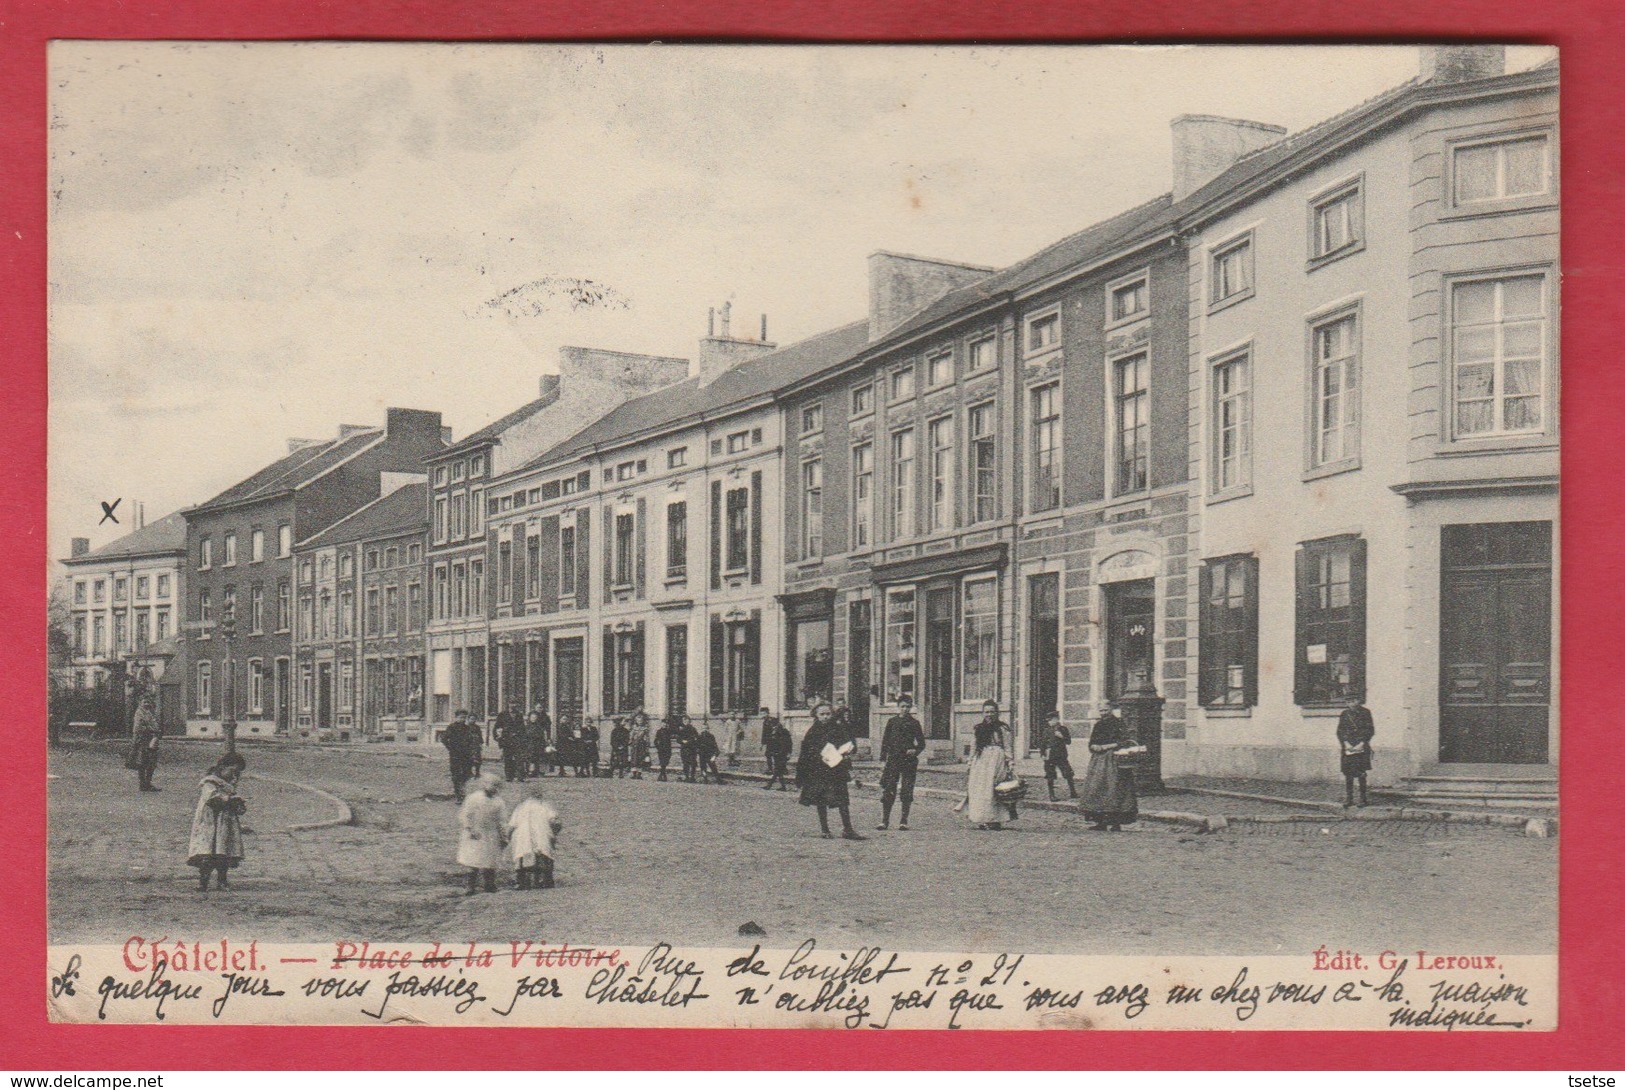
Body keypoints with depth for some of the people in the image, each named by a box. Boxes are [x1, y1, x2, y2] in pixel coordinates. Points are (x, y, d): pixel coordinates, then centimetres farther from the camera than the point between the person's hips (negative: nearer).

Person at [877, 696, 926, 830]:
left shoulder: (914, 723, 7)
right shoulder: (892, 722, 9)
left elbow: (922, 743, 10)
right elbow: (885, 741, 10)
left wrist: (916, 751, -11)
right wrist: (883, 760, 3)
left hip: (909, 760, 0)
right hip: (893, 759, 0)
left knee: (907, 792, 0)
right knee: (888, 791, -4)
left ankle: (904, 821, 8)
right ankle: (884, 820, 0)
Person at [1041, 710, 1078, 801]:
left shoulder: (1063, 729, 5)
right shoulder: (1047, 731, 5)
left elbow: (1069, 742, 3)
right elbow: (1043, 743, 7)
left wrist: (1062, 737, -13)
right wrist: (1043, 755, -1)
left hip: (1062, 756, 0)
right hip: (1050, 757, 0)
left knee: (1068, 774, -3)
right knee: (1050, 777, 0)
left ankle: (1073, 793, 6)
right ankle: (1051, 795, 8)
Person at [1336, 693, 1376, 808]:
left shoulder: (1365, 713, 3)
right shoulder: (1344, 714, 10)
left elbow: (1370, 730, 1)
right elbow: (1340, 731, 8)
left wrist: (1362, 743, -9)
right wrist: (1346, 743, -6)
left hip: (1361, 747, -2)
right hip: (1347, 747, 2)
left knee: (1361, 774, -4)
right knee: (1348, 773, -1)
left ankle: (1362, 799, 3)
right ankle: (1347, 799, 3)